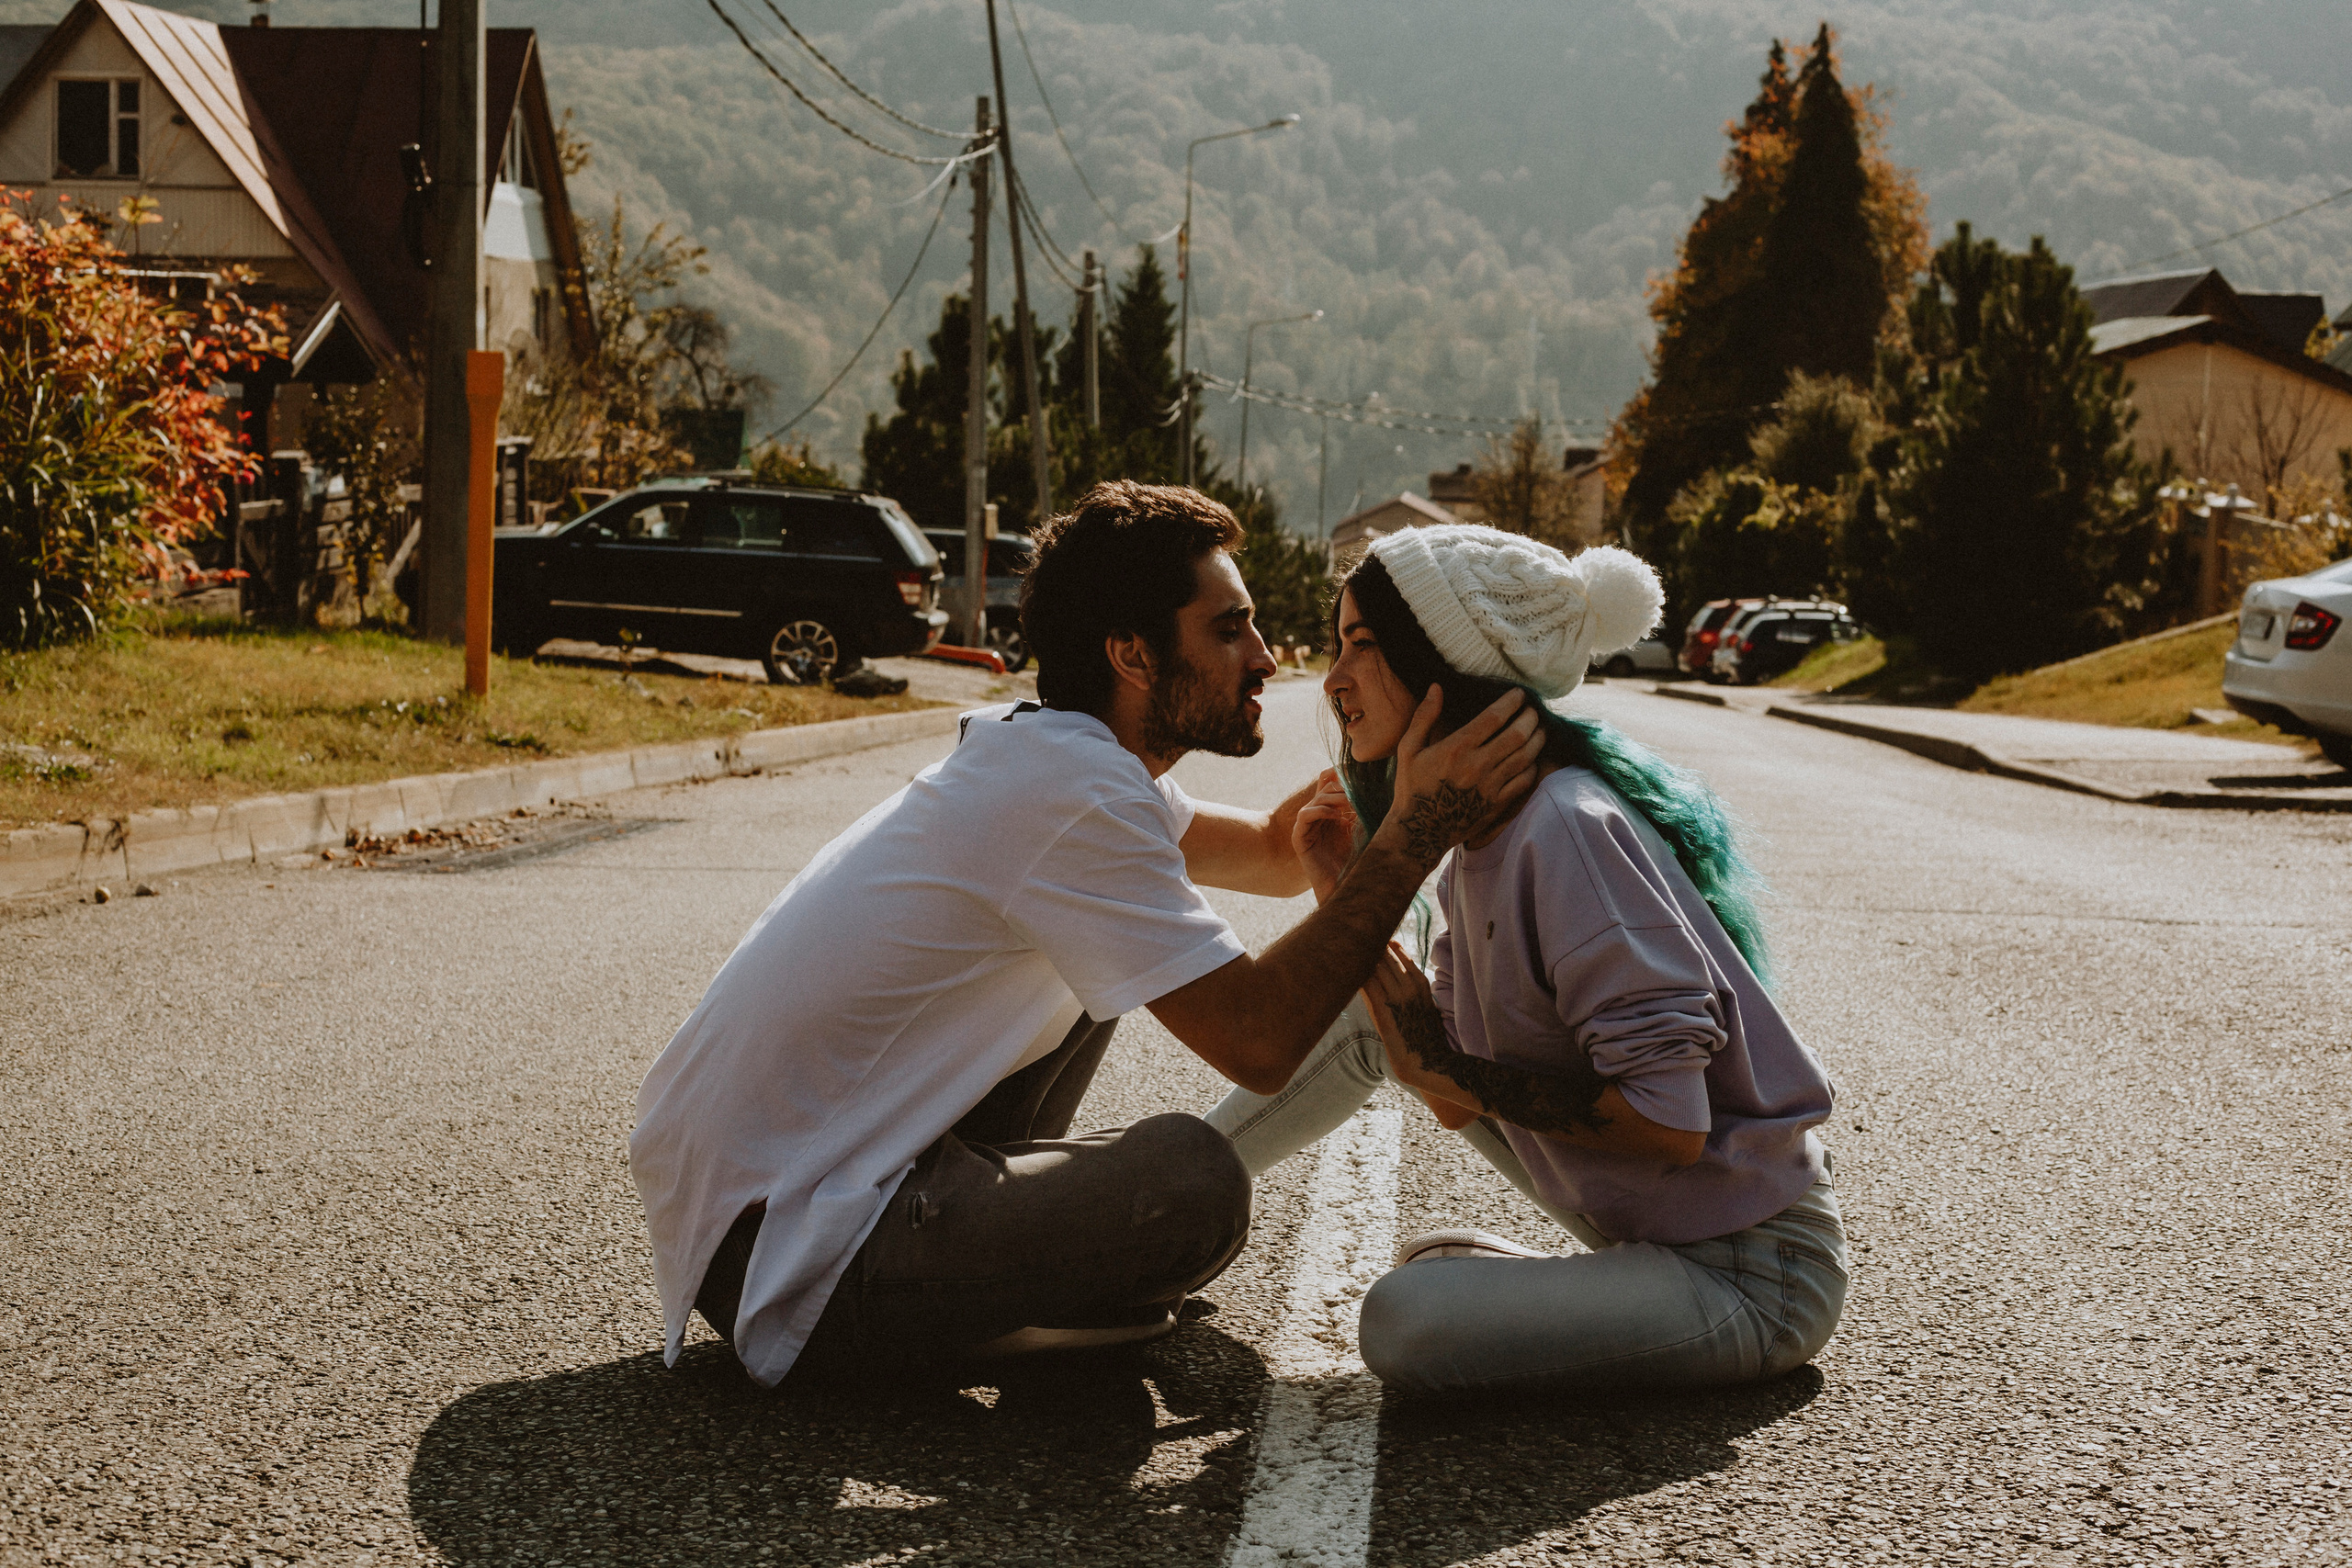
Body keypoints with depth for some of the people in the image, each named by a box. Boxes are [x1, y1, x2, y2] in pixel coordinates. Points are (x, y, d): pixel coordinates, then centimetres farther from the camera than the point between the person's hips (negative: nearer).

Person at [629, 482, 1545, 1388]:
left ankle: (986, 1201, 16)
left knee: (1091, 960, 19)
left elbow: (1278, 854, 20)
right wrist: (1418, 832, -16)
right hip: (773, 1257, -10)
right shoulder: (1078, 793, -20)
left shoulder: (1045, 749, 10)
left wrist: (1398, 744, 5)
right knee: (1191, 1181, -25)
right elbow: (1258, 1041, -21)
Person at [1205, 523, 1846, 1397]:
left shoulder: (1568, 830, -26)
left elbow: (1669, 1121, -28)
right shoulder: (1488, 832, 5)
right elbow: (1439, 1044, 6)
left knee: (1405, 1323, -28)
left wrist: (1455, 1073, -19)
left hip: (1753, 1279, -9)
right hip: (1651, 1228, 9)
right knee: (1377, 1012, 11)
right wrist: (1346, 892, 0)